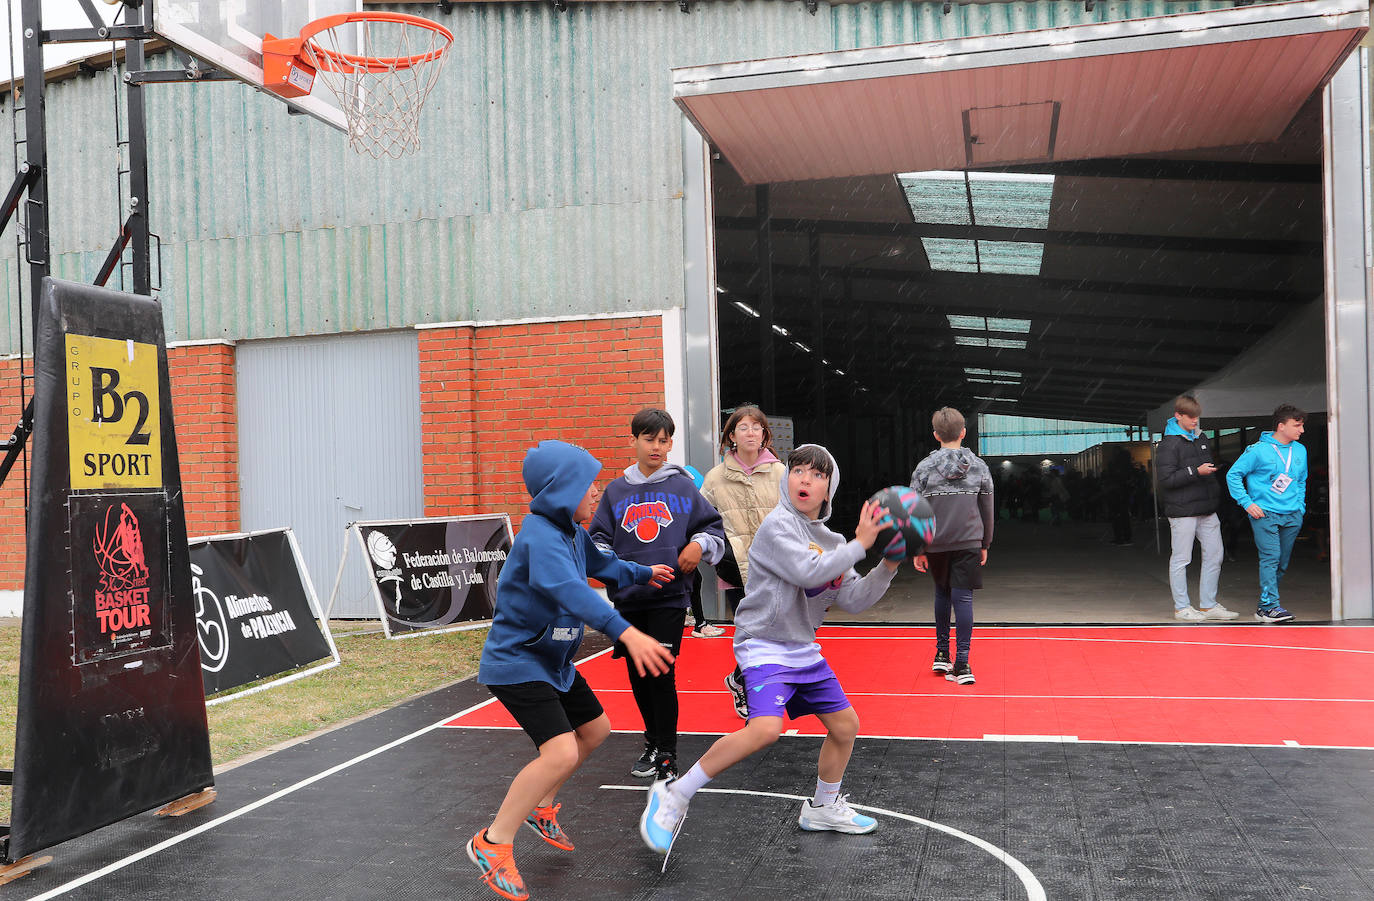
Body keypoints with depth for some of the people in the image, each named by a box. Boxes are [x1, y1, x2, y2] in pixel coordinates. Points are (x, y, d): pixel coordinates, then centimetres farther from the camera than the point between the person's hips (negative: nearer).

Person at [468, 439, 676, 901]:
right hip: (516, 663, -10)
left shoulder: (572, 530, 5)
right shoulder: (541, 535, -26)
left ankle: (537, 802, 38)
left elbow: (599, 563, 27)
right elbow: (567, 588, -44)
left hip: (553, 660, 10)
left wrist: (643, 573, 43)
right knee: (561, 752, -21)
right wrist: (625, 631, -55)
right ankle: (493, 844, -5)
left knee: (595, 729, 20)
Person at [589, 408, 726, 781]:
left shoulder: (683, 487, 3)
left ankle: (665, 754, 6)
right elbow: (599, 536, 12)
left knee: (661, 672, -6)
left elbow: (713, 525, 10)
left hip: (669, 596, -3)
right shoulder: (616, 491, 8)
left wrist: (699, 545, -9)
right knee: (637, 673, 11)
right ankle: (654, 738, 31)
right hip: (627, 598, 3)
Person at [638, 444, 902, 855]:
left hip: (803, 649, 8)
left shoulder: (832, 541, 10)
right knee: (764, 728, -28)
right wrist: (859, 545, -20)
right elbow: (807, 572, -27)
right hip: (764, 645, -8)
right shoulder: (778, 525, -13)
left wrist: (887, 567, -5)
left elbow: (853, 599, 9)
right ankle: (673, 796, -15)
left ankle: (822, 808, 36)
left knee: (845, 725, 13)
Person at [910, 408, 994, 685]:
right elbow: (987, 511, 7)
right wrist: (984, 544, 16)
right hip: (968, 543, 0)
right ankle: (961, 664, -7)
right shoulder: (979, 467, 2)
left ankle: (941, 654, 24)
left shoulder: (925, 467, -3)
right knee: (963, 598, -3)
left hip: (936, 544, 1)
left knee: (942, 594, 18)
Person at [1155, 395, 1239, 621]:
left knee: (1214, 554, 8)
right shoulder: (1168, 444, -10)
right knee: (1181, 559, -1)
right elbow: (1166, 478, -17)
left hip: (1206, 509, 8)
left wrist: (1215, 493, 18)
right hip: (1182, 510, -8)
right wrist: (1196, 472, -22)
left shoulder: (1202, 438, 15)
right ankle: (1181, 607, 8)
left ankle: (1208, 605, 18)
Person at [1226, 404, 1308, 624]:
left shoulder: (1300, 451, 11)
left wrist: (1300, 507, 12)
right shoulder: (1259, 450, -7)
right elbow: (1233, 475, -4)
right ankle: (1269, 606, -12)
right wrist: (1247, 503, -9)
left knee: (1283, 563, 7)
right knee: (1270, 559, -13)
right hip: (1265, 514, -6)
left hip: (1292, 516, 6)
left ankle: (1265, 606, 16)